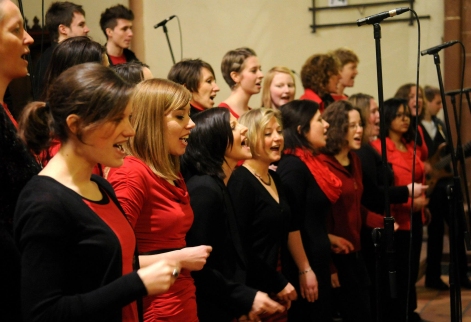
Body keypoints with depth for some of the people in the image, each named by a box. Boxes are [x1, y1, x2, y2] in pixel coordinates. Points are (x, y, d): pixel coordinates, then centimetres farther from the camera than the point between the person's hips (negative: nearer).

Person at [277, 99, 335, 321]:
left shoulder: (310, 162, 11)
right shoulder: (293, 166, -18)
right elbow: (291, 223, -22)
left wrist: (325, 264, 17)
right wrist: (304, 269, -21)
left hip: (317, 260, 9)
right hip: (303, 265, -9)